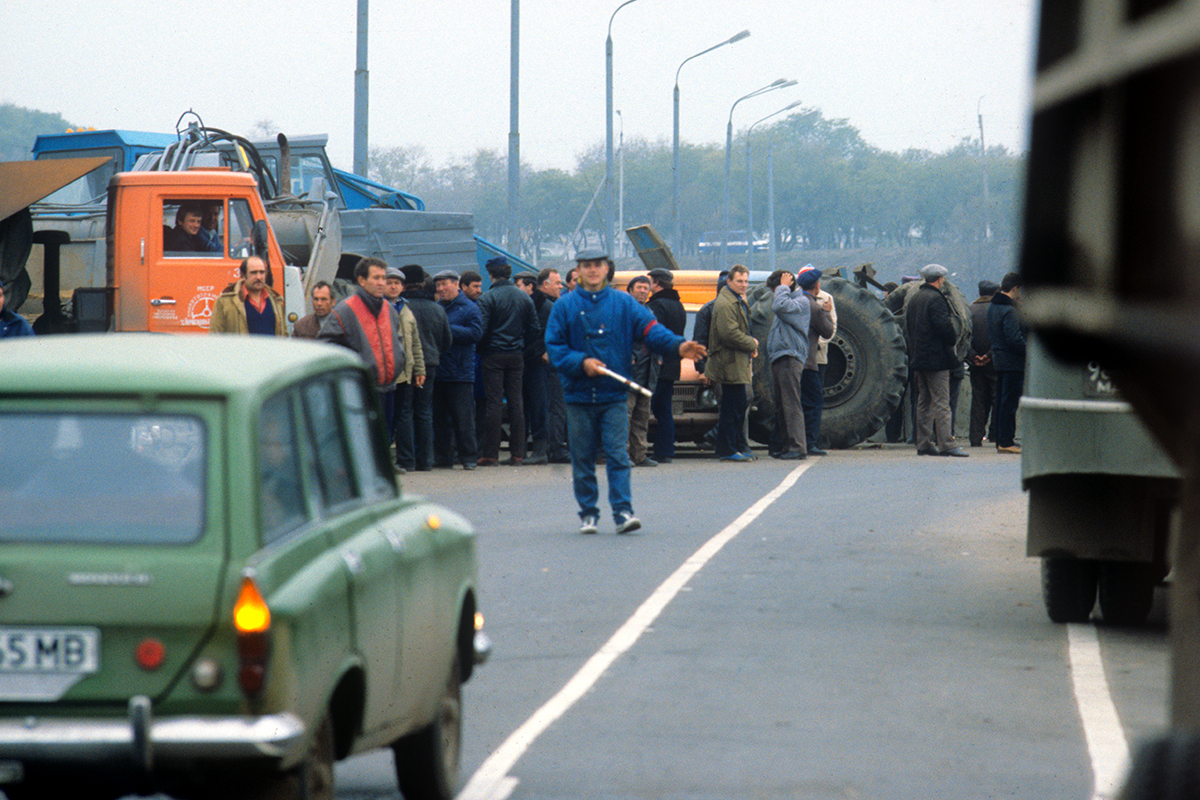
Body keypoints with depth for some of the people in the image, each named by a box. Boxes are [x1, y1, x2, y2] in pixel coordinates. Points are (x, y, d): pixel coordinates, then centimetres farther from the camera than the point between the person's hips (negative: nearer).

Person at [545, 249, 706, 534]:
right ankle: (588, 513, 16)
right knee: (582, 458, 6)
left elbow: (649, 328, -6)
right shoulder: (565, 306, 4)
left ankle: (623, 511, -9)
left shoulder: (624, 304, 5)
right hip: (579, 396, 1)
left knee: (618, 455, -8)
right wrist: (581, 362, -15)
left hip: (614, 396, -1)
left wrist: (678, 345, -22)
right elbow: (554, 346, 1)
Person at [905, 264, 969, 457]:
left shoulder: (913, 299, 14)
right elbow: (944, 326, -20)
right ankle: (945, 444, -12)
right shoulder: (936, 299, -13)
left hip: (918, 358, 9)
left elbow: (908, 327, 18)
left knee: (924, 402, 11)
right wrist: (952, 340, -2)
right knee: (941, 403, -9)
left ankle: (923, 443, 12)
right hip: (936, 358, -8)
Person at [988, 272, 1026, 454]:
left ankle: (1002, 440, 17)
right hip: (1013, 362, -10)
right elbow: (1014, 340, -23)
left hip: (999, 359, 10)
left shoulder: (993, 307, 12)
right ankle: (1006, 441, -6)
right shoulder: (1009, 311, -18)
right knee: (1010, 402, -7)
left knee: (1002, 401, 13)